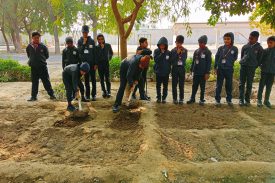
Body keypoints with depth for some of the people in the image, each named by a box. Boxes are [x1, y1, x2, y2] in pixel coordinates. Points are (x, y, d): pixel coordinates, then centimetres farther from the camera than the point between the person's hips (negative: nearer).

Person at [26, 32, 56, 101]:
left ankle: (51, 94, 13)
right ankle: (34, 96, 18)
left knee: (46, 81, 4)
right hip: (33, 67, 2)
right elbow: (29, 56, 16)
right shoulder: (29, 47, 0)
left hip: (43, 67, -2)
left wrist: (41, 60, 4)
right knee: (34, 82, 10)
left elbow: (47, 56, 5)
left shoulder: (43, 46, -6)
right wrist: (31, 61, 9)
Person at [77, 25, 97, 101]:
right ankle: (87, 95, 12)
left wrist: (95, 63, -4)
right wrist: (83, 43, -14)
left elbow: (94, 53, 1)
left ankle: (94, 94, 9)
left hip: (92, 63, -1)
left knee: (93, 79, 3)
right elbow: (79, 52, -6)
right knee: (86, 80, 6)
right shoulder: (80, 41, 4)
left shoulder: (92, 41, 2)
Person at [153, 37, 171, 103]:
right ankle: (158, 97, 21)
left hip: (166, 72, 1)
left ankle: (164, 98, 19)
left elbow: (170, 62, 4)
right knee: (158, 85, 9)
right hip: (158, 71, 0)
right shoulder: (156, 51, -3)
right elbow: (156, 59, -15)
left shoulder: (168, 52, -1)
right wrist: (162, 53, -18)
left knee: (165, 86, 8)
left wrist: (169, 70, -1)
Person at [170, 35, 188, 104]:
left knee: (181, 85, 3)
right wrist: (177, 53, -12)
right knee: (174, 84, 3)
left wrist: (182, 53, -14)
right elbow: (172, 60, -8)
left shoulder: (185, 50, 4)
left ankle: (181, 99, 12)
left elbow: (184, 59, -5)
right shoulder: (173, 50, 1)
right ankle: (175, 98, 12)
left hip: (182, 68, 1)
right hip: (175, 68, 0)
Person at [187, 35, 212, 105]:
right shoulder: (196, 51, 10)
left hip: (203, 73, -4)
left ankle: (202, 100, 16)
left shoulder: (208, 52, -4)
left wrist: (207, 73, -12)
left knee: (202, 87, 6)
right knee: (194, 86, 10)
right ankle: (192, 98, 20)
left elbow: (209, 63, -8)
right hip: (196, 72, 4)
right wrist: (191, 69, 10)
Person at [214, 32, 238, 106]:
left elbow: (235, 58, 6)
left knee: (229, 85, 9)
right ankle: (217, 99, 14)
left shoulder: (235, 49, -2)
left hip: (229, 70, 0)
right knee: (219, 85, 5)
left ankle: (229, 99, 23)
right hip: (220, 69, 0)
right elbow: (216, 57, 2)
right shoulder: (221, 48, -1)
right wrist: (215, 67, 0)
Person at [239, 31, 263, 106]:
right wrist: (243, 62, 13)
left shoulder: (259, 48, -2)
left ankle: (247, 100, 14)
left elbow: (259, 59, 5)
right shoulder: (245, 46, 2)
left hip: (252, 68, -2)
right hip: (243, 66, 2)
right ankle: (241, 99, 9)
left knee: (249, 84, 4)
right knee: (242, 83, 3)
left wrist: (255, 66, 4)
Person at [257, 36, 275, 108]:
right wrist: (261, 65, -11)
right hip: (264, 71, -1)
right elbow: (260, 60, 3)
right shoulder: (265, 51, -1)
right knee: (261, 85, 4)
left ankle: (266, 100, 19)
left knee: (269, 87, 8)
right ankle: (259, 99, 13)